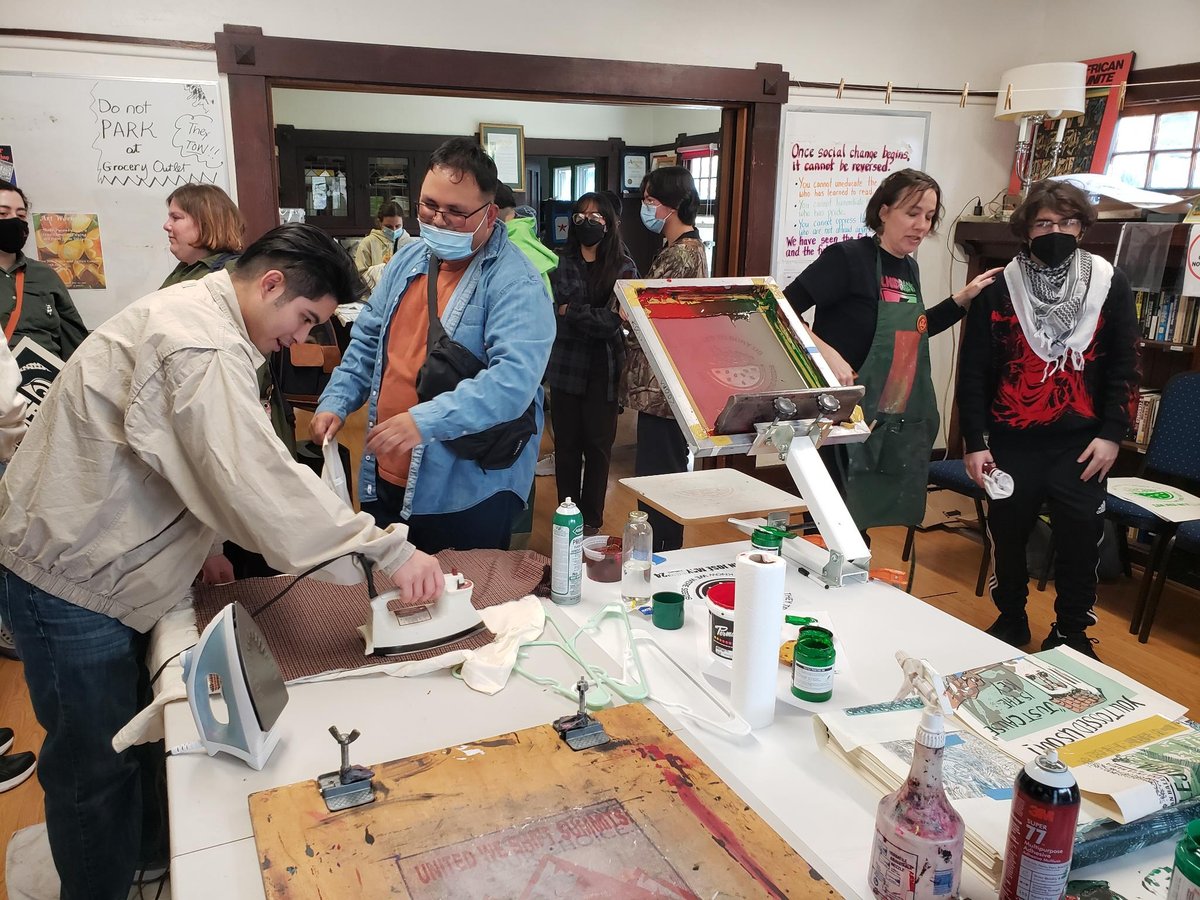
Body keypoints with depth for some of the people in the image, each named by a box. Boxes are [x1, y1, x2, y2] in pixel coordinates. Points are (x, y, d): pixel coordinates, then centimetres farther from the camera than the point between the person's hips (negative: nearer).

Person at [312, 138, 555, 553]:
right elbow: (367, 342, 19)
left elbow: (515, 379, -29)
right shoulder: (407, 262, 9)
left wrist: (425, 421, -37)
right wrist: (336, 402, 5)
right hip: (383, 481, 7)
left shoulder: (516, 283, -16)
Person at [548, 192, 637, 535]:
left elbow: (612, 321, -9)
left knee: (598, 445, 6)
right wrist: (595, 315, -17)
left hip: (604, 369, -1)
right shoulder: (561, 263, 3)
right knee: (566, 443, 8)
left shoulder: (624, 268, 1)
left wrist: (571, 310, -11)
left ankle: (591, 520, 18)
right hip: (566, 365, 1)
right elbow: (553, 307, -11)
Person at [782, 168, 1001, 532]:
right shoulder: (848, 257, -12)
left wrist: (964, 298, 16)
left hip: (899, 429, 8)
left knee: (858, 529, 14)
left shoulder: (909, 268, 12)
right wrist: (826, 353, -27)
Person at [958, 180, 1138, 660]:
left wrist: (1112, 433, -5)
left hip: (1081, 446, 0)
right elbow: (973, 372, -1)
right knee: (1007, 539, 13)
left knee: (1080, 544, 7)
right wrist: (975, 441, -5)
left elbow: (1124, 366, 3)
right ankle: (1010, 620, 35)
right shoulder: (999, 289, -2)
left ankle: (1071, 633, 27)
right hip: (1011, 444, 0)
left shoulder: (1109, 284, 1)